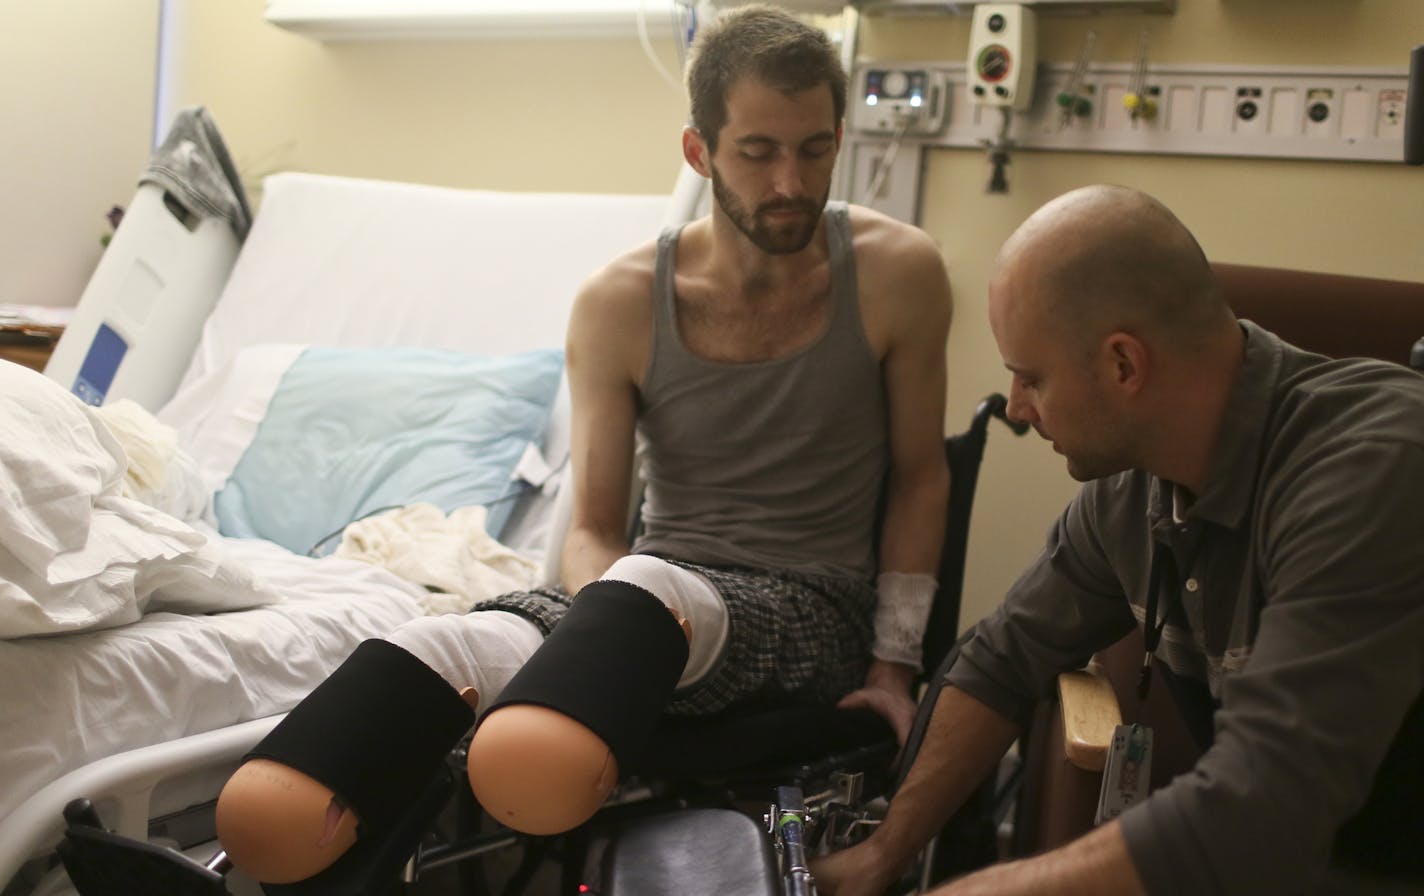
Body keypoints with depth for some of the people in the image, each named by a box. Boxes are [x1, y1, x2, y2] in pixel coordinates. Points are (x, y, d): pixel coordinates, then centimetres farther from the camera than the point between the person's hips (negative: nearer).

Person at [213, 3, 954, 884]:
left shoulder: (898, 272, -4)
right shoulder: (622, 301, -1)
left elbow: (920, 477, 6)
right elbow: (595, 528, 1)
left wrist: (895, 661, 0)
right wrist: (614, 638, -21)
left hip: (812, 613, -1)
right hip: (657, 583, 2)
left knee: (645, 584, -39)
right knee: (445, 645, -32)